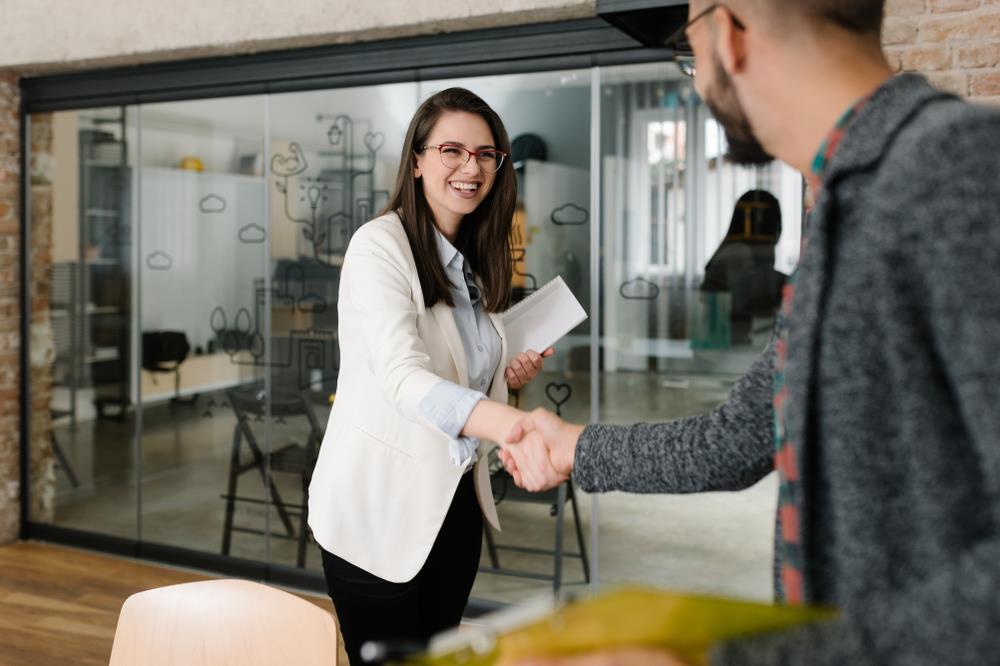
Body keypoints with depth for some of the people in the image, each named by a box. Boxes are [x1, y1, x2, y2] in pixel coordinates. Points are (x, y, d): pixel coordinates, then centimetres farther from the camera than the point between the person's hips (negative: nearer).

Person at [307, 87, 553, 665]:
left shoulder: (477, 258, 8)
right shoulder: (380, 244, -16)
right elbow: (403, 378, -32)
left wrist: (510, 375, -2)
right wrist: (513, 424, -48)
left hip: (453, 497, 7)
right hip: (379, 503, -7)